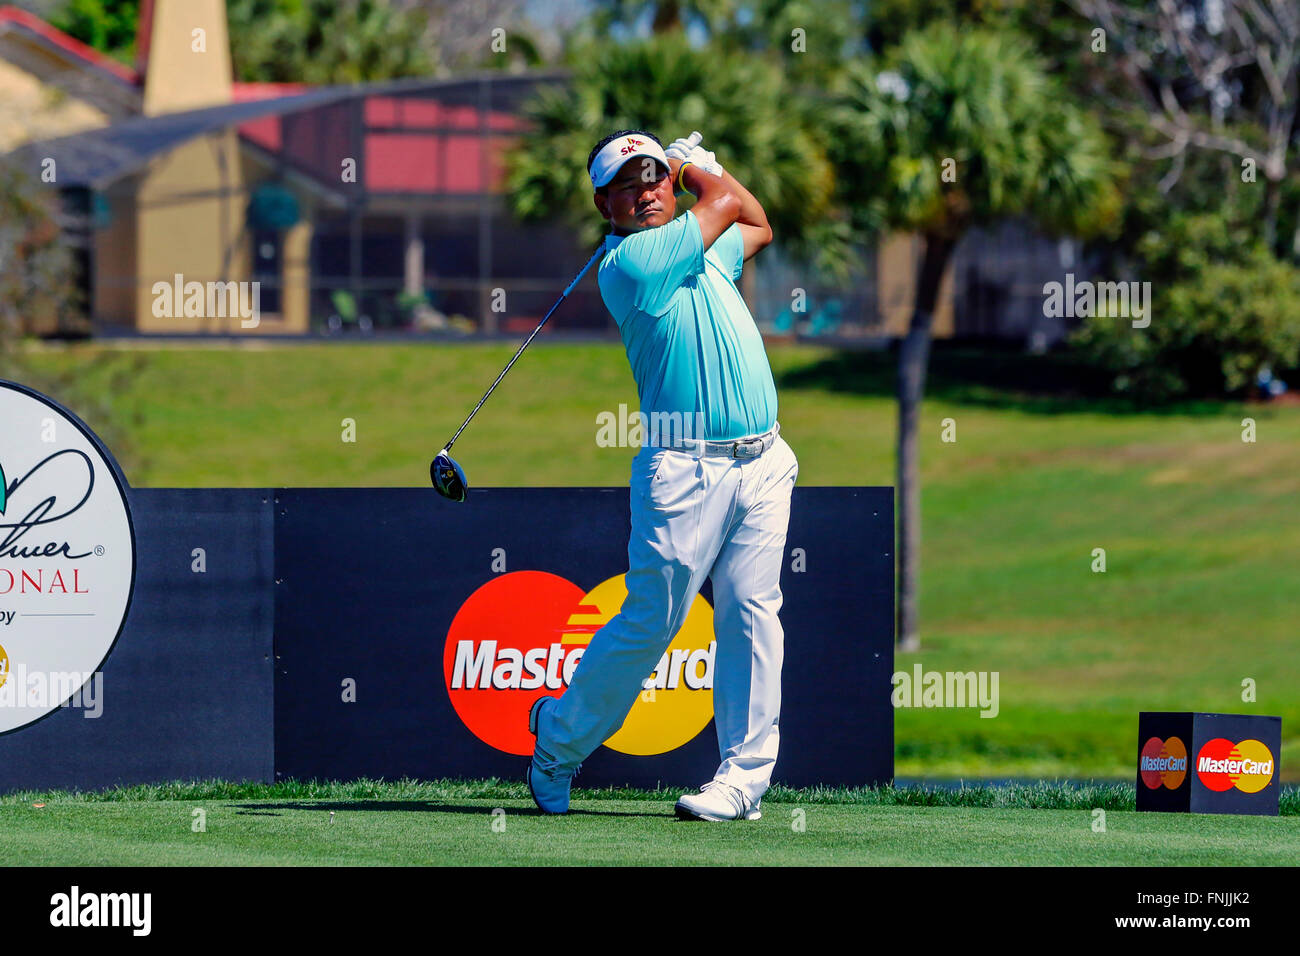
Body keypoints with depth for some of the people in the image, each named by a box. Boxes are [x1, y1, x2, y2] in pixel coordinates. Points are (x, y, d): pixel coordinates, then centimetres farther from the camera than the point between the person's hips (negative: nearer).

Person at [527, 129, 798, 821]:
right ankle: (560, 736, 14)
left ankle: (745, 776, -2)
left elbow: (758, 227, 37)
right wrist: (702, 173, 20)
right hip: (685, 466, -7)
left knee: (750, 613, -3)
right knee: (652, 620, -6)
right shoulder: (627, 263, -9)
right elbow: (728, 205, -1)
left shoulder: (703, 248, 17)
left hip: (763, 462, 7)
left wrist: (700, 162, 26)